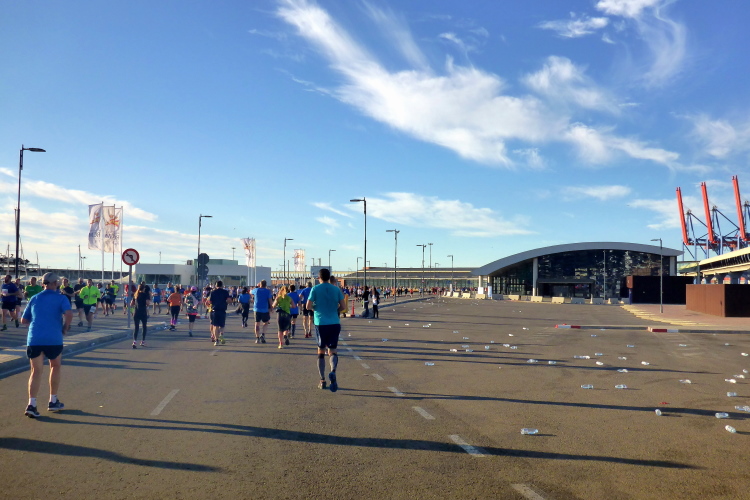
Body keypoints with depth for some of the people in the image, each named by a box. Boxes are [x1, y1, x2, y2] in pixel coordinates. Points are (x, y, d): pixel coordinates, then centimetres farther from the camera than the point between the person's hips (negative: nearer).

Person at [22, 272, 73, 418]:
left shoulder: (34, 298, 13)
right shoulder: (61, 298, 1)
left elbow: (24, 320, 16)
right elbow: (69, 314, -16)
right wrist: (65, 328, -1)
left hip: (34, 339, 3)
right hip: (53, 339, -3)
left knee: (36, 371, 7)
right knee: (55, 367, 18)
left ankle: (31, 404, -7)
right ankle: (53, 401, 23)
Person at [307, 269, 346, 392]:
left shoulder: (315, 289, -2)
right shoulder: (336, 289, 5)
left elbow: (308, 306, -8)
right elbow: (343, 307, 2)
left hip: (321, 323, -1)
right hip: (335, 324, 1)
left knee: (321, 352, 11)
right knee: (332, 351, 5)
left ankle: (322, 381, 13)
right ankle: (333, 372, -25)